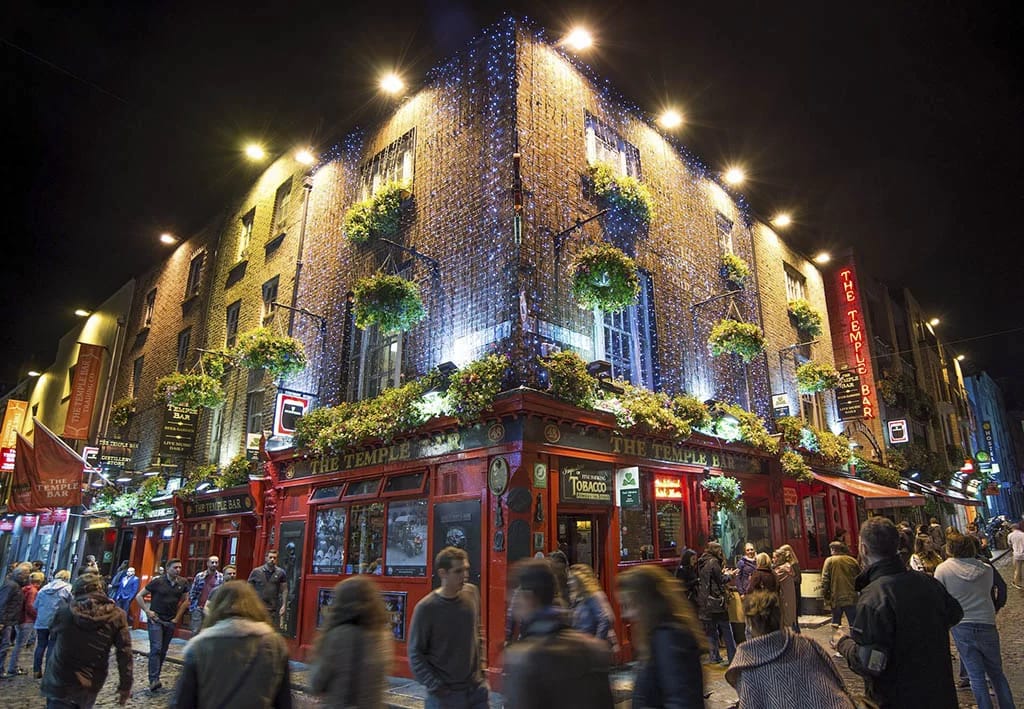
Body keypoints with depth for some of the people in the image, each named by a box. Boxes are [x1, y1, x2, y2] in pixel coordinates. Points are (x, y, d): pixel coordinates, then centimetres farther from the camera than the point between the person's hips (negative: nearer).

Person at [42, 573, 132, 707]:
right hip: (90, 685, 1)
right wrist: (125, 686, -1)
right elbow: (125, 653, -9)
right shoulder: (116, 616, -9)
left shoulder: (63, 612, -8)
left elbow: (52, 640, 13)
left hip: (60, 683, -1)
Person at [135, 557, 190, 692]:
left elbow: (185, 600, 13)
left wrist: (178, 616, 7)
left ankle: (155, 677, 21)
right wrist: (147, 611, -7)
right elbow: (139, 596, -2)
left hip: (171, 621, 4)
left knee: (163, 651, 9)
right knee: (156, 649, -13)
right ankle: (154, 680, -12)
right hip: (156, 620, -4)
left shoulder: (182, 583, 1)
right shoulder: (157, 582, -10)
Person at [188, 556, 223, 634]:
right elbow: (192, 593, 6)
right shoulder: (199, 576, 3)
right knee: (195, 632, 3)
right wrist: (190, 609, 4)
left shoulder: (221, 577, 0)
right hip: (198, 608, 1)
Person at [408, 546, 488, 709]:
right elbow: (415, 654, -10)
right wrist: (434, 686, -15)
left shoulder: (472, 593, -2)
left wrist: (481, 667, 12)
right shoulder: (425, 608, -16)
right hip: (445, 694, -4)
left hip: (477, 688, 4)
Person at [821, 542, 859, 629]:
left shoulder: (829, 561, -4)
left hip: (836, 599, -1)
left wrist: (825, 596, -2)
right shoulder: (853, 561, 3)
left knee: (835, 622, 13)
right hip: (851, 599, 1)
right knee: (854, 624, 8)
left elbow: (825, 580, -9)